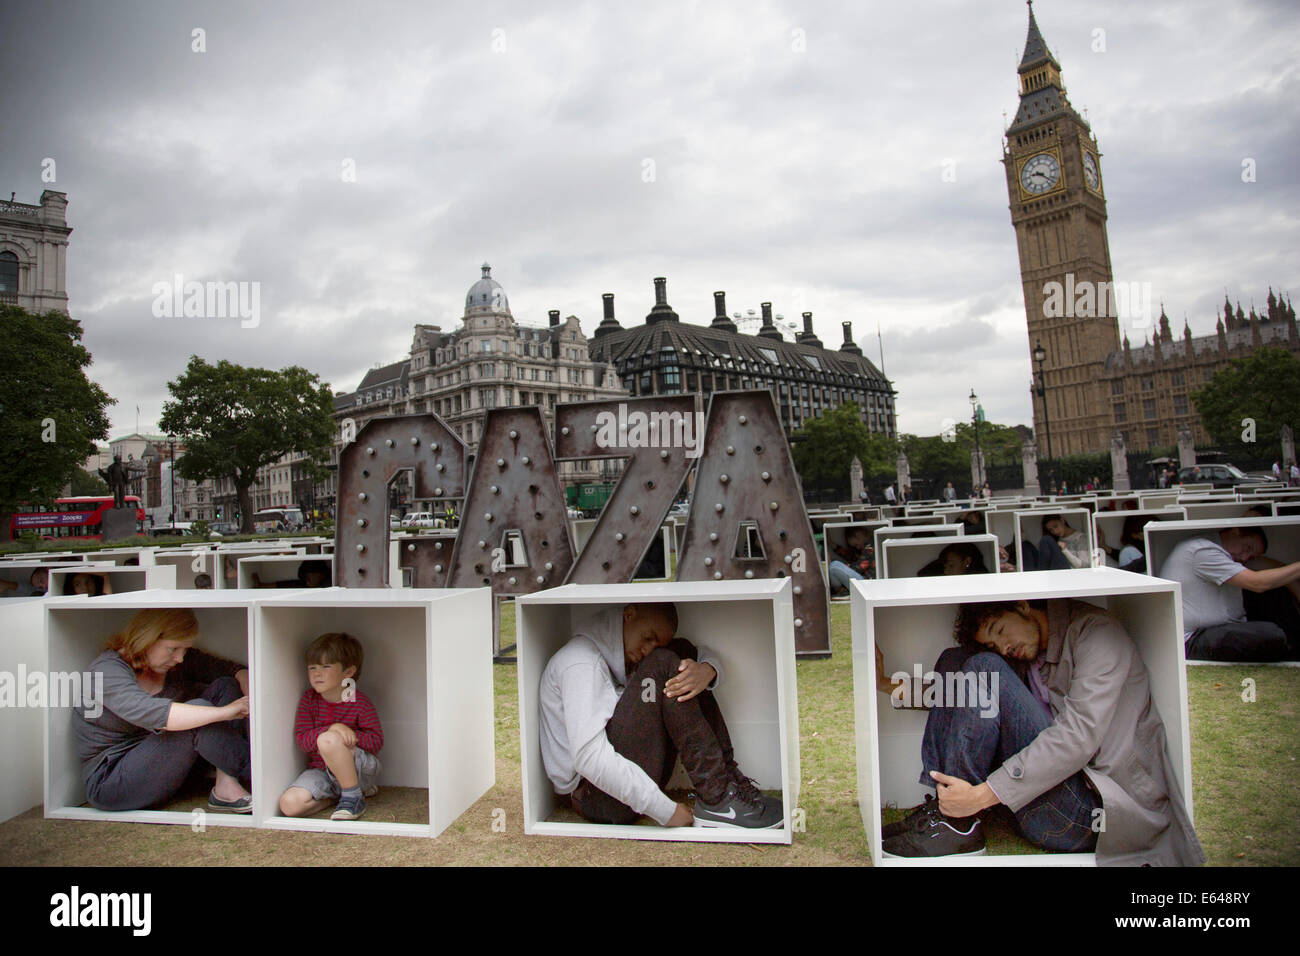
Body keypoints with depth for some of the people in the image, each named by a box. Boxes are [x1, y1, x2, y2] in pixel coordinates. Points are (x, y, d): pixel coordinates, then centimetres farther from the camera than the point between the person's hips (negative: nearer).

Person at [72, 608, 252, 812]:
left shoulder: (176, 661, 3)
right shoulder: (107, 671, -19)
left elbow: (234, 670, 1)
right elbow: (149, 713, -37)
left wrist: (251, 698, -22)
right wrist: (224, 712, -41)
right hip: (108, 782, -7)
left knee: (224, 687, -11)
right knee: (198, 716, -31)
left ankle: (227, 787, -24)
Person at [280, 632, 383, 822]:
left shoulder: (360, 703, -11)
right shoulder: (308, 699, 1)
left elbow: (376, 741, -10)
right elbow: (302, 738, -8)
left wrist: (349, 735, -27)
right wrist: (332, 728, -26)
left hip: (360, 769, -4)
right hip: (321, 770, 4)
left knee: (328, 740, -34)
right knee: (289, 805, -22)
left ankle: (353, 796, -19)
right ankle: (336, 794, 4)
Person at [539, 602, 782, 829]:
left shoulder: (619, 654, 13)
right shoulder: (580, 662, -16)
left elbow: (707, 657, 10)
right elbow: (588, 758, -29)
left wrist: (705, 671, -16)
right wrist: (666, 811, -26)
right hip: (595, 798, -9)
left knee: (682, 651, 4)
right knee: (661, 665, -22)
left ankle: (727, 776, -3)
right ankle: (716, 801, -22)